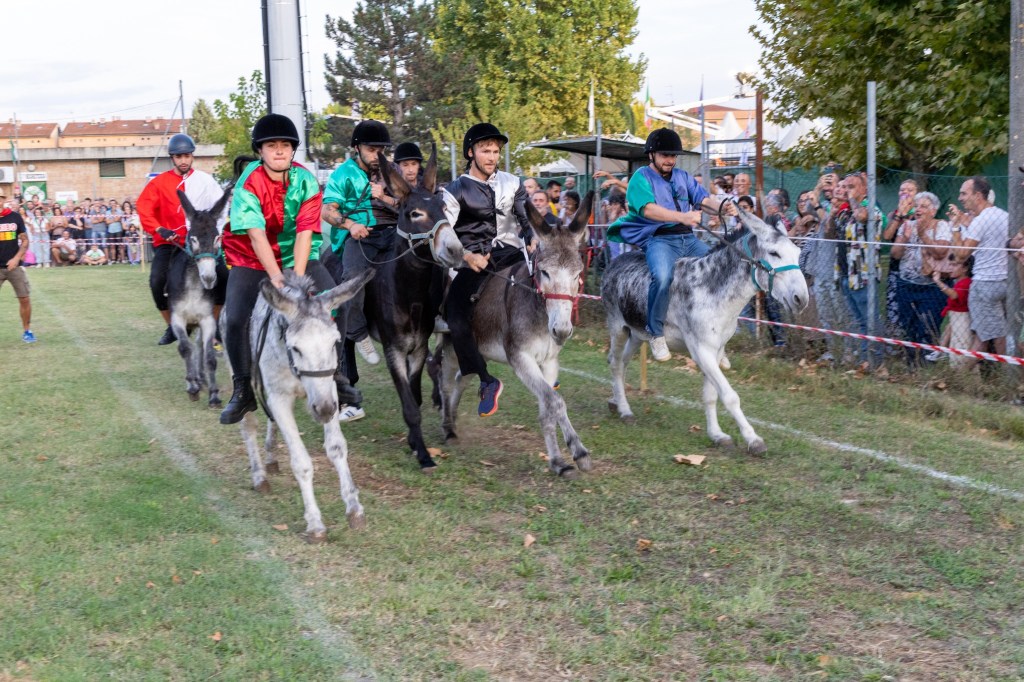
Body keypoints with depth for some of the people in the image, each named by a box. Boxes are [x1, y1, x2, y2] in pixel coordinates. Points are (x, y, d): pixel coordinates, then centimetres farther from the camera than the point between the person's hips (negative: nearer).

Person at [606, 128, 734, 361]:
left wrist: (723, 207, -16)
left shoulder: (682, 176, 20)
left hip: (688, 238, 7)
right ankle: (656, 334, -18)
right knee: (663, 276, -35)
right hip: (658, 239, -6)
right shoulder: (641, 178, 0)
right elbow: (648, 209, -19)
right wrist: (683, 217, -34)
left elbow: (703, 199, 8)